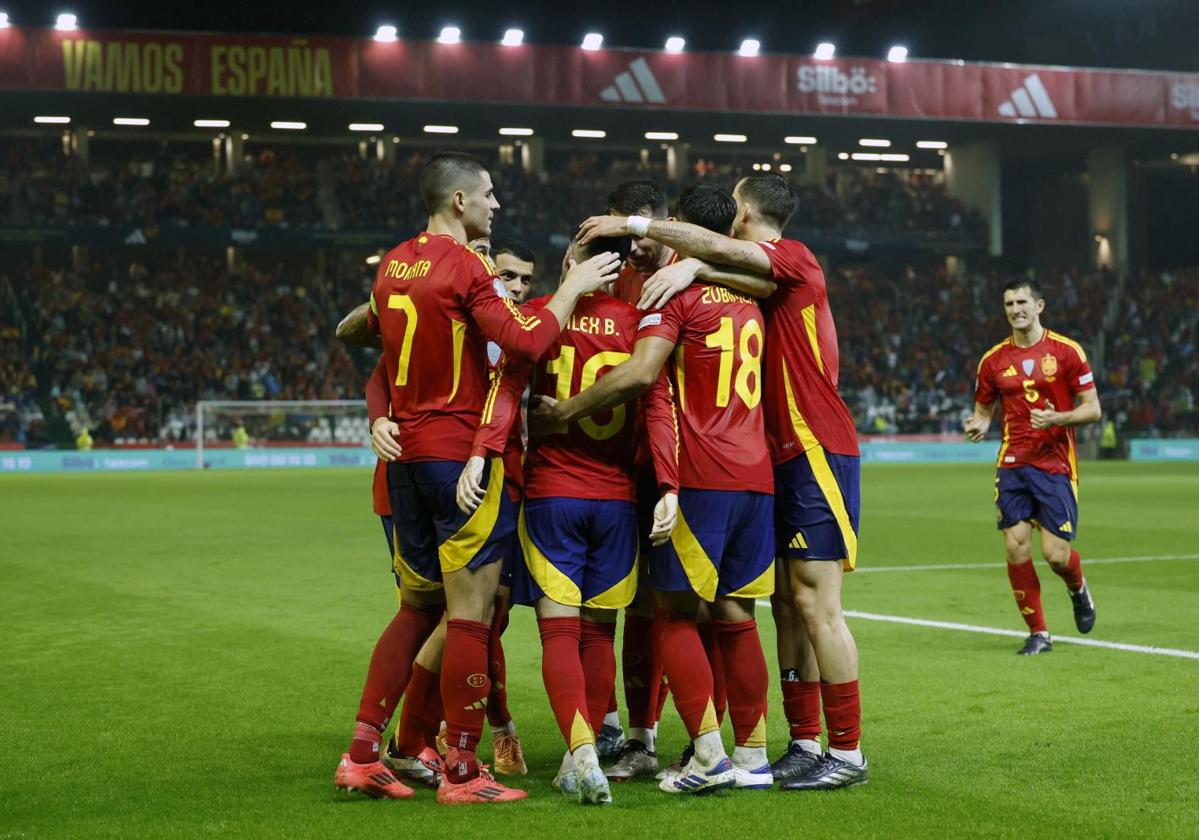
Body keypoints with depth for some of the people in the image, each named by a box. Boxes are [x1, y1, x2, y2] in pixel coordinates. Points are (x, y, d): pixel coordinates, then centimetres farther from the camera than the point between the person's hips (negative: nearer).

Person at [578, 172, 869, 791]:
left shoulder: (796, 258, -6)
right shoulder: (770, 274, 19)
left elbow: (719, 248, -20)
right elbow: (759, 287, -1)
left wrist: (633, 225, -19)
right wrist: (694, 269, -16)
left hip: (818, 454, -9)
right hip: (783, 458, 9)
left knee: (814, 603, -9)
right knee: (787, 603, 7)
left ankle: (846, 753, -4)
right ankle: (805, 744, 12)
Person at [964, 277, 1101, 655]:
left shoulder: (1067, 351, -2)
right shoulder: (993, 360, 7)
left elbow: (1092, 408, -2)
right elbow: (984, 409, 18)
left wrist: (1058, 418, -20)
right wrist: (979, 424, -6)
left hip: (1056, 464, -3)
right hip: (1013, 464, 3)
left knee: (1055, 554, -7)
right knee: (1016, 547, -8)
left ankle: (1078, 589, 30)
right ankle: (1038, 632, 6)